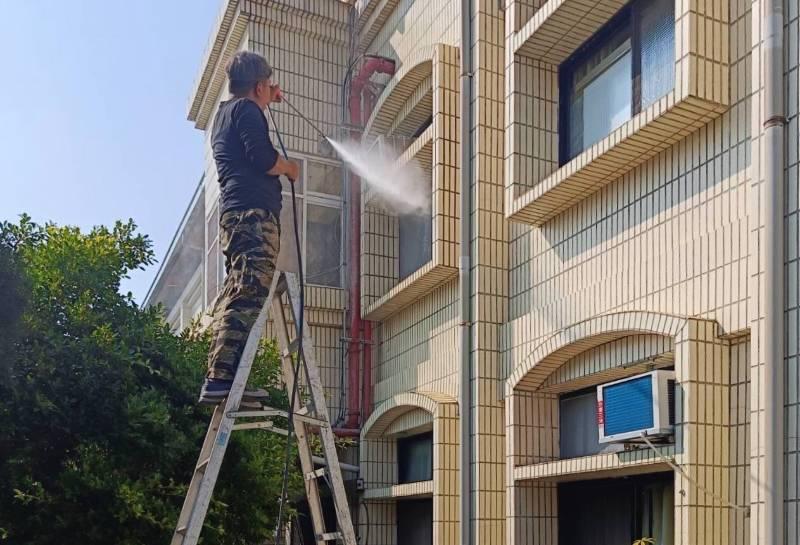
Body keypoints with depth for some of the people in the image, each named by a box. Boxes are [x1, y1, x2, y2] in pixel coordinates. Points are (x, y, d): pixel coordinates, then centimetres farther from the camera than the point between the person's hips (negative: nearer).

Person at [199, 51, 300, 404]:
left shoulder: (225, 113, 30)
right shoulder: (246, 110, 0)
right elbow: (263, 158, -15)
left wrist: (268, 102, 57)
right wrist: (290, 168, 6)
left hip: (234, 216, 10)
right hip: (254, 214, -10)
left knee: (235, 299, 6)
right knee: (247, 298, -18)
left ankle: (220, 379, 2)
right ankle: (221, 378, -25)